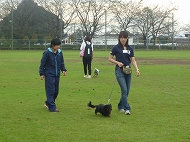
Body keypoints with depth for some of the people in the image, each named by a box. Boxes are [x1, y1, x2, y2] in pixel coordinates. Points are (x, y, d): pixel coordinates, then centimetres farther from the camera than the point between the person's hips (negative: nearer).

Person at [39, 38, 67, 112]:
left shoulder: (60, 52, 6)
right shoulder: (47, 53, -10)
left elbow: (62, 63, 17)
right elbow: (42, 64, -5)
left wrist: (63, 70, 2)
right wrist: (42, 74, -6)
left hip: (57, 75, 6)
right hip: (49, 75, -6)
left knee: (56, 91, 10)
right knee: (50, 91, -8)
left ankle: (48, 103, 31)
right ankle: (52, 107, -5)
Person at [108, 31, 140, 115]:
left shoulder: (130, 49, 8)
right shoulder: (116, 48, -3)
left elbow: (133, 60, 3)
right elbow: (110, 58, 2)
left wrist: (137, 69, -12)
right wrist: (118, 62, -14)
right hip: (119, 71, -5)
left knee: (127, 91, 8)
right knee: (124, 90, -13)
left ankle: (120, 106, 25)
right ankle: (127, 108, -8)